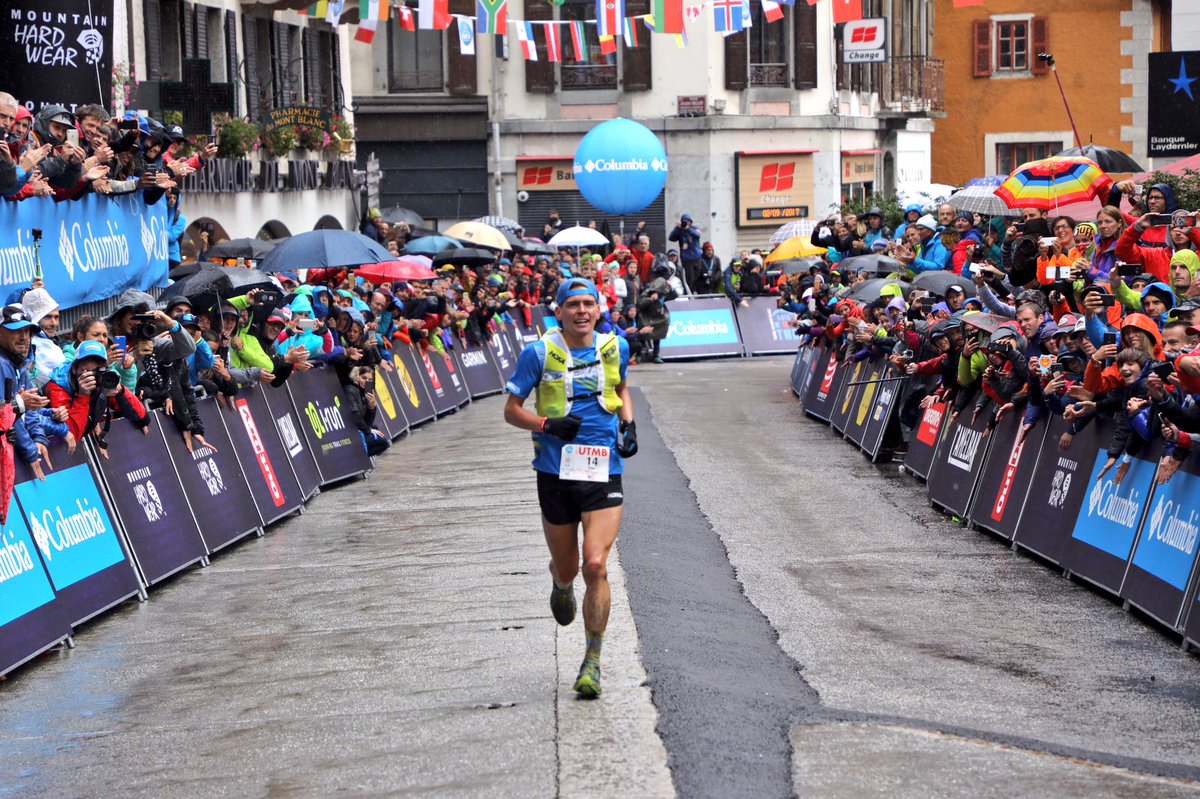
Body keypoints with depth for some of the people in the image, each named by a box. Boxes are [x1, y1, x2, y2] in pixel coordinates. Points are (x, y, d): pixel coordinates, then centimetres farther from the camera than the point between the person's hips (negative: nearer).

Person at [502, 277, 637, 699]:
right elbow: (511, 410, 2)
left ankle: (593, 661, -2)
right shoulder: (539, 353, -4)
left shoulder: (615, 348, 4)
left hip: (604, 474, 0)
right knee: (566, 568, 11)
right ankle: (561, 586, 52)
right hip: (556, 474, 0)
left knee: (596, 565, -15)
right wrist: (548, 424, -15)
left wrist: (628, 424, 7)